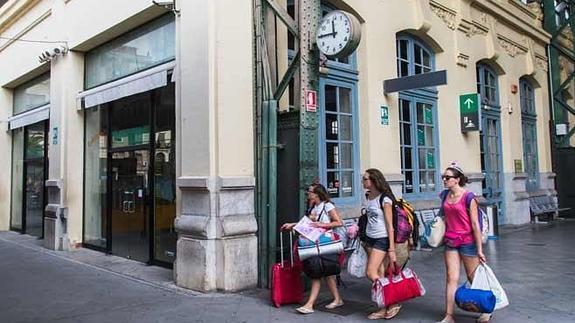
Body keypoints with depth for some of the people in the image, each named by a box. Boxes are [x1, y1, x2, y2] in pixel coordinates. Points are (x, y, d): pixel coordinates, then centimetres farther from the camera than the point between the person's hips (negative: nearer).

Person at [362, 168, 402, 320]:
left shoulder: (385, 199, -16)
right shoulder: (368, 196, 6)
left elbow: (390, 225, -16)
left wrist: (391, 249, -17)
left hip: (381, 239, -7)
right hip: (369, 238, 7)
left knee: (371, 273, -10)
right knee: (378, 274, 8)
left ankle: (393, 302, 6)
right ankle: (384, 308, 17)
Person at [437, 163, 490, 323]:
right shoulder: (445, 195, 4)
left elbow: (475, 224, -14)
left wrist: (479, 249, -14)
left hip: (467, 242, -5)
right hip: (450, 242, 5)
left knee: (473, 278, 9)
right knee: (451, 278, 3)